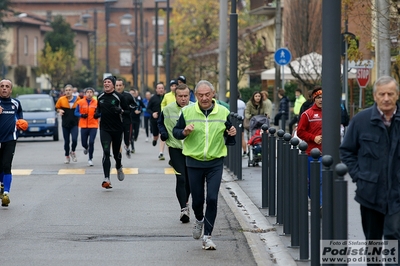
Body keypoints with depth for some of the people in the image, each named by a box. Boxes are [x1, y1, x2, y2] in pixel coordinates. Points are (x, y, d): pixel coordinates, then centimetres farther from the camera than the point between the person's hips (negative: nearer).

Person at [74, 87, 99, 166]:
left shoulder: (96, 102, 0)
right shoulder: (80, 102, -1)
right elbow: (76, 112, 4)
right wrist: (81, 115, -15)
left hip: (93, 125, -1)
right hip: (84, 125, 1)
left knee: (91, 142, -8)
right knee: (84, 143, 6)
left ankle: (90, 159, 7)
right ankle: (86, 148, 45)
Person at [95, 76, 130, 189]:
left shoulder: (119, 97, -6)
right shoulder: (100, 97, 6)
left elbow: (128, 110, -4)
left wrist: (120, 110, -23)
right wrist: (97, 113, 4)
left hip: (117, 129, -2)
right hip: (104, 129, 2)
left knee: (116, 153, 12)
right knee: (106, 153, -12)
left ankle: (119, 167, 47)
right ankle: (106, 179, -17)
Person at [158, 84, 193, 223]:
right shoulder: (168, 109, -2)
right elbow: (161, 123, 15)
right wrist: (163, 133, -4)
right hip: (175, 148, -2)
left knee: (189, 179, 14)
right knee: (181, 179, -13)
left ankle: (185, 202, 38)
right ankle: (184, 208, -14)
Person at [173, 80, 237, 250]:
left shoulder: (223, 112, 0)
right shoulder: (187, 112, -2)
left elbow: (228, 135, 11)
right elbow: (175, 131, 5)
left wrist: (231, 134, -12)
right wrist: (184, 132, -16)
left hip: (215, 162, 0)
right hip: (194, 162, 0)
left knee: (212, 199, -9)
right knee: (197, 199, 8)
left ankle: (207, 236, -1)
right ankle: (199, 220, 42)